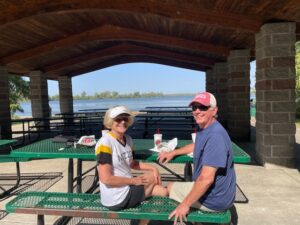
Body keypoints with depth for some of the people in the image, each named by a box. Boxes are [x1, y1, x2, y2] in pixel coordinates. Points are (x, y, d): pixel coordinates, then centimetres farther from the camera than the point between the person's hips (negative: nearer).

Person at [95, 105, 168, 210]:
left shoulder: (128, 139, 4)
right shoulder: (105, 143, -20)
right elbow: (105, 178, -24)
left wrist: (152, 167, 3)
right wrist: (134, 181, -15)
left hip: (128, 187, 8)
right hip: (116, 198, -8)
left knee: (164, 192, 6)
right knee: (153, 177, 1)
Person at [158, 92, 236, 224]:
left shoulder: (215, 136, -30)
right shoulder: (205, 129, 3)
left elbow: (206, 178, -33)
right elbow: (197, 146, 26)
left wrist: (185, 204, -25)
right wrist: (173, 153, 19)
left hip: (213, 199, -9)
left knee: (170, 187, 9)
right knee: (175, 186, 29)